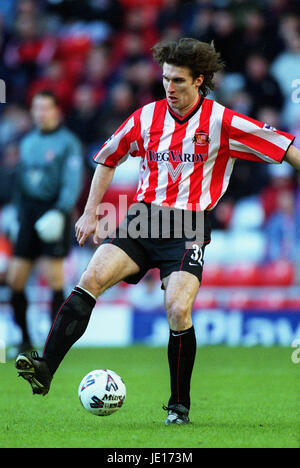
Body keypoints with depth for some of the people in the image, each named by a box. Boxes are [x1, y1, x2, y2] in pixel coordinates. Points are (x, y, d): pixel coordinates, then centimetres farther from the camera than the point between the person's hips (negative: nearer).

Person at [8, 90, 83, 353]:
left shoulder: (68, 143, -3)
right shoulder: (27, 142, 16)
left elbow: (73, 183, -10)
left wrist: (61, 211, -22)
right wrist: (18, 216, 17)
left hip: (54, 215, -6)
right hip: (29, 215, 6)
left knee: (55, 280, -8)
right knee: (15, 279, 0)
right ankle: (25, 340, 12)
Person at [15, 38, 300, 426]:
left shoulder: (221, 122, -3)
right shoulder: (146, 117, 8)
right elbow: (109, 158, 23)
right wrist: (91, 212, 19)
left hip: (188, 229, -3)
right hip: (143, 218, 3)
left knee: (178, 310, -21)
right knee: (90, 280, -20)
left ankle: (179, 405, 0)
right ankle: (44, 369, -27)